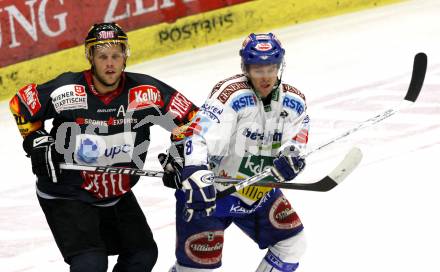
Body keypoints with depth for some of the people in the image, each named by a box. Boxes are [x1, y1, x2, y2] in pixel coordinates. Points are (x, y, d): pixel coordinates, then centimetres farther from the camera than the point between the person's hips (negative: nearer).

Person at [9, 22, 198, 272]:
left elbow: (190, 117, -5)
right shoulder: (66, 91, -21)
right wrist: (35, 141, -12)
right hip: (66, 194, -5)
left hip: (117, 194, 5)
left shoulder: (146, 92, -15)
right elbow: (21, 103, -5)